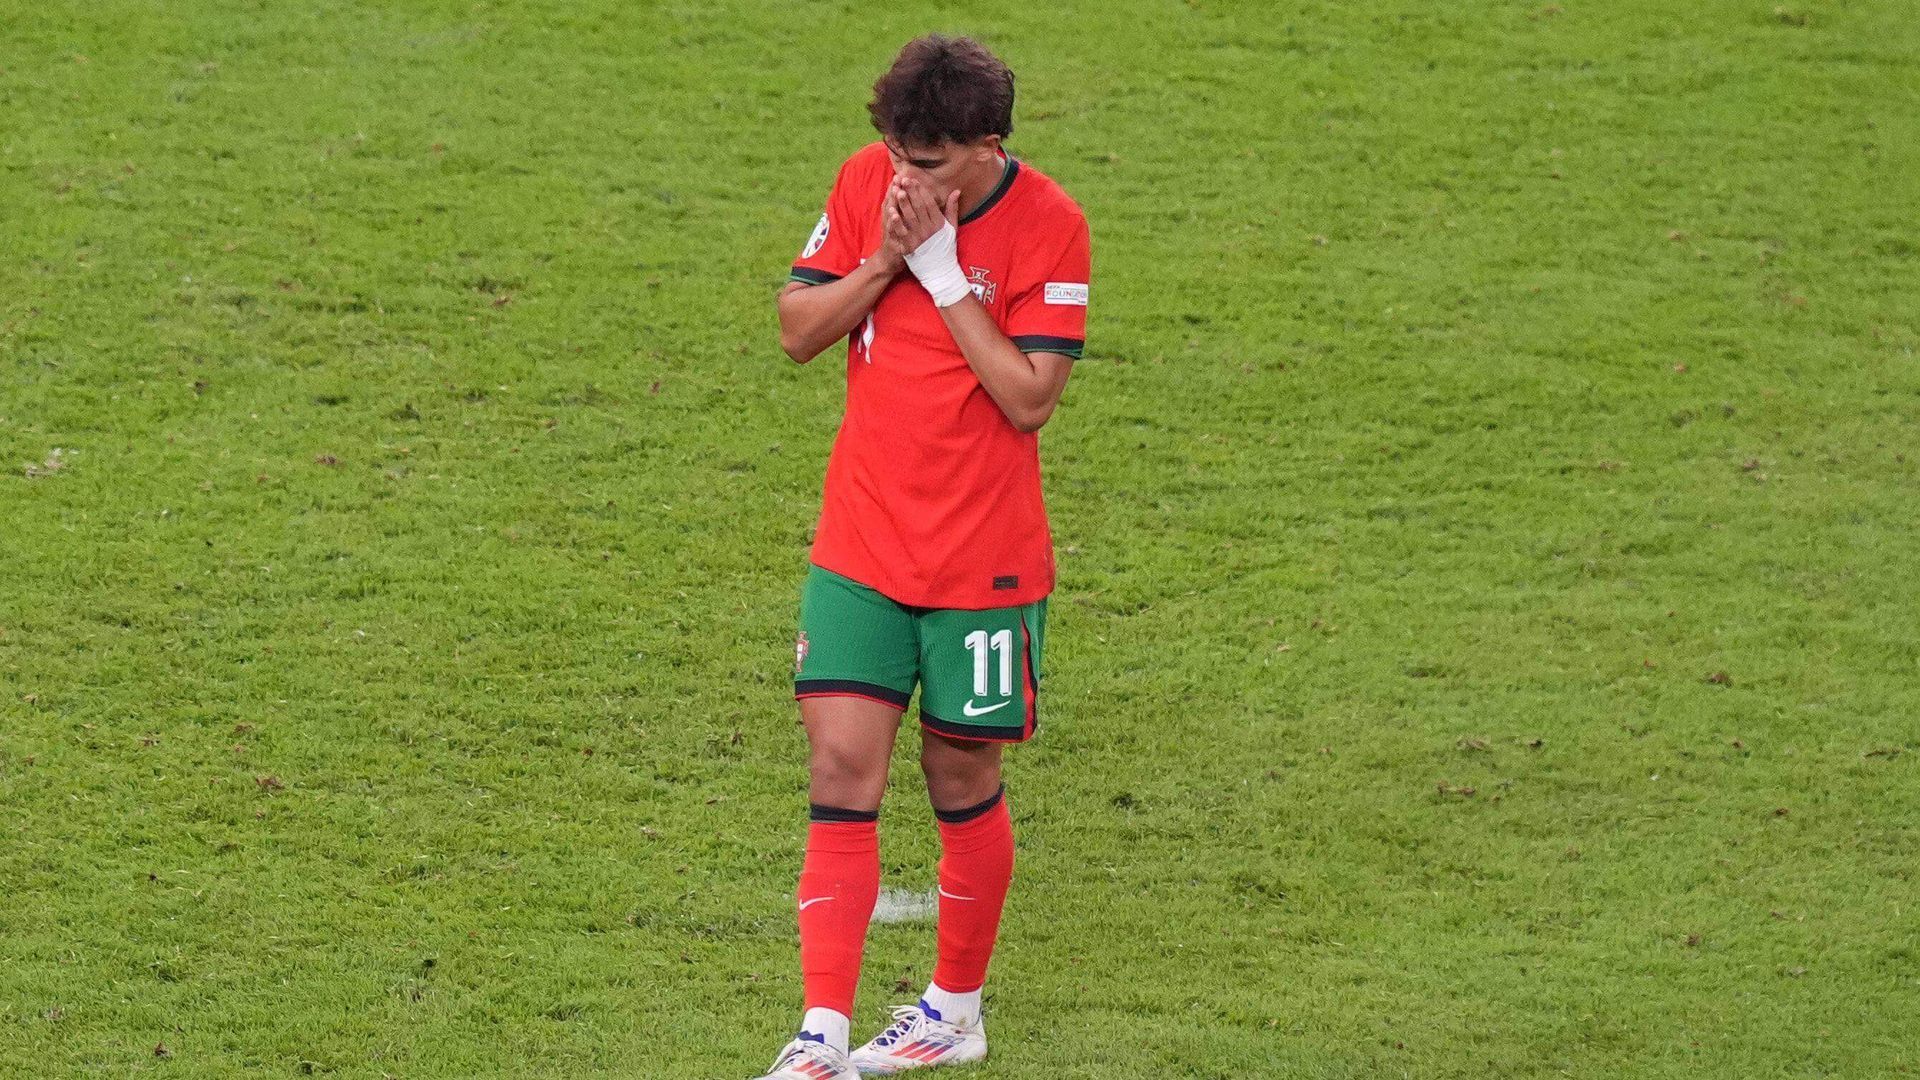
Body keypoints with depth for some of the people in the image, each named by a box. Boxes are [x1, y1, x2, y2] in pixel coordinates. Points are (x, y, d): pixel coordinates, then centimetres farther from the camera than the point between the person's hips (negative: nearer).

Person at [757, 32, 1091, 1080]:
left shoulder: (1047, 225, -14)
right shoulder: (868, 178, -1)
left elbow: (1029, 395, -19)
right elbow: (797, 329, 1)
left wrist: (941, 268, -21)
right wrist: (881, 261, -15)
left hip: (983, 559, -3)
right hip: (860, 547, 3)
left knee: (960, 776, 9)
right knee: (841, 767, -5)